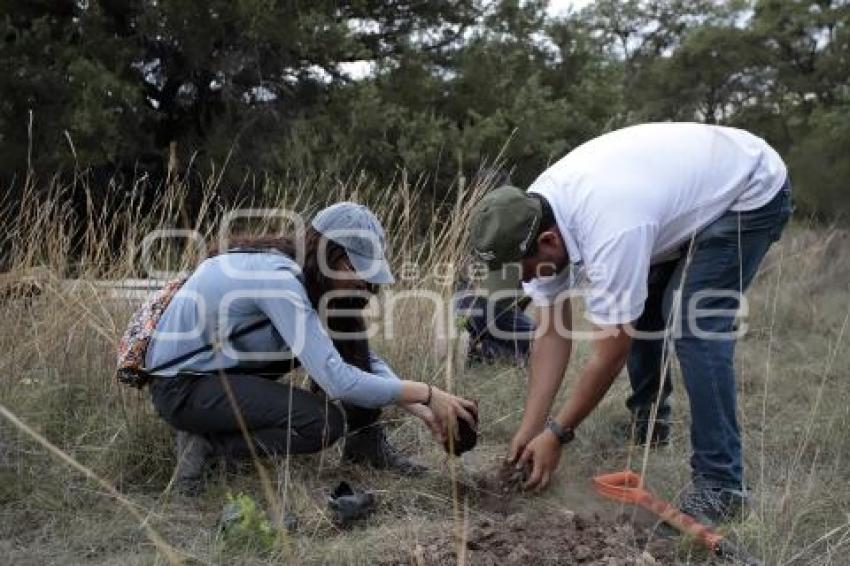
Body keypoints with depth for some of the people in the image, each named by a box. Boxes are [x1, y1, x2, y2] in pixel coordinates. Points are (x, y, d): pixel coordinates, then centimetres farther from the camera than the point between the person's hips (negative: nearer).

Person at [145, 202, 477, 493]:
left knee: (344, 342, -4)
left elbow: (362, 355, 3)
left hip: (221, 362, 9)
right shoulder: (278, 278, -29)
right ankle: (209, 443, -9)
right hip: (180, 386, -9)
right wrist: (425, 393, -27)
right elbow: (336, 380, -34)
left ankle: (366, 444, 4)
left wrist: (421, 410, -7)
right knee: (326, 422, -23)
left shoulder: (303, 274, -2)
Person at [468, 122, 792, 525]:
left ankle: (720, 484, -12)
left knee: (692, 323, -19)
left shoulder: (610, 232, -39)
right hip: (695, 181, 9)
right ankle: (648, 418, 29)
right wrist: (529, 428, -10)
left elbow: (610, 356, -29)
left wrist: (556, 434, -19)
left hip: (751, 190, -9)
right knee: (636, 303, 9)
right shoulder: (530, 219, -13)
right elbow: (551, 334, -8)